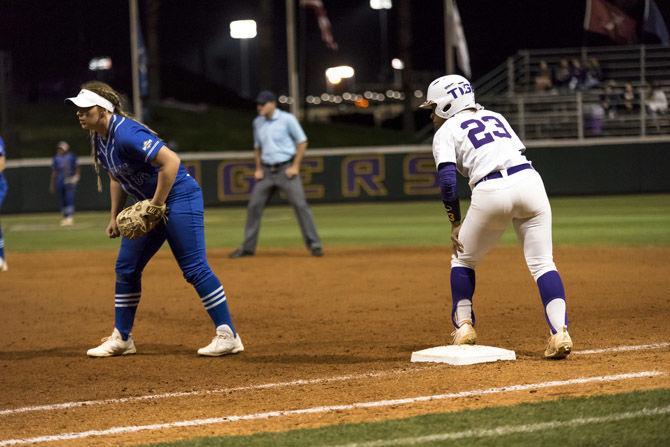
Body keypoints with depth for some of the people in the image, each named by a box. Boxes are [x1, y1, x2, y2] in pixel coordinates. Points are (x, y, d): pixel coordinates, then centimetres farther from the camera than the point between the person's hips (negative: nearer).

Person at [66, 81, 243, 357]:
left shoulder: (125, 134, -25)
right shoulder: (98, 139, 5)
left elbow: (171, 162, -31)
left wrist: (156, 205, -24)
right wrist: (115, 217, 15)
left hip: (179, 197, -10)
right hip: (149, 205, 10)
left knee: (194, 268, -12)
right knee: (126, 268, 10)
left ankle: (228, 336, -8)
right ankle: (121, 339, 19)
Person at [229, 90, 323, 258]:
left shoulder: (287, 119, -7)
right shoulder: (258, 122, 9)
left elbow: (302, 142, -4)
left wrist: (295, 166, -11)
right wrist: (258, 169, 9)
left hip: (286, 169, -5)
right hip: (266, 171, 5)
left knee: (300, 204, -12)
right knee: (253, 206, 2)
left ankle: (314, 244, -8)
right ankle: (248, 247, 11)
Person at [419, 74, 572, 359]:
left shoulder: (445, 132, 12)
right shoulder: (494, 117, 29)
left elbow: (447, 180, -1)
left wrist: (455, 222, 7)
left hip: (490, 192, -4)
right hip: (529, 181, 4)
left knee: (463, 260, 20)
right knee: (542, 263, 3)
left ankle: (464, 327, 16)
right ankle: (560, 333, -13)